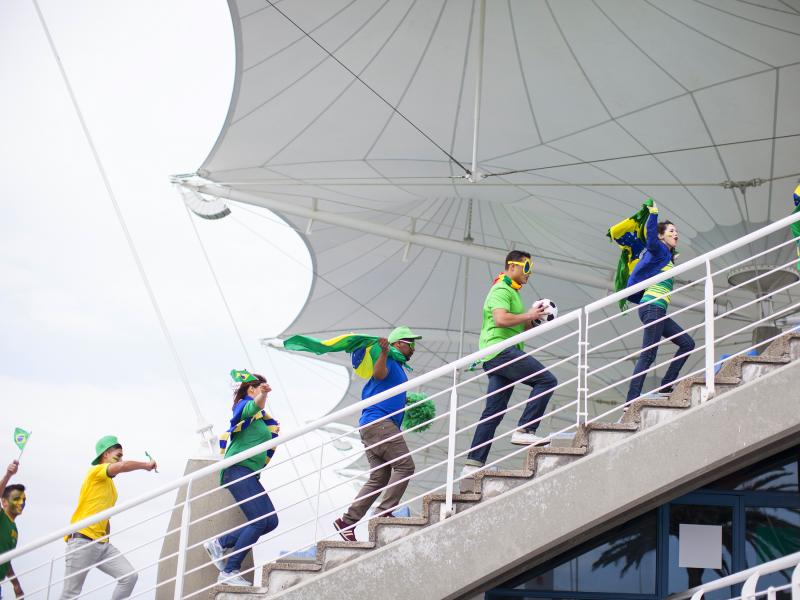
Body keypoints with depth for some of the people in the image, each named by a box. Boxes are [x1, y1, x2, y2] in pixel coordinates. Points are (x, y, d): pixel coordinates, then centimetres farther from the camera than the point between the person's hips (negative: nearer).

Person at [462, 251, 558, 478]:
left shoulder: (511, 292, 29)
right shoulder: (502, 289, -4)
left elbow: (518, 328, 28)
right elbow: (501, 319, -21)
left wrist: (533, 319, 11)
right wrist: (528, 315, -10)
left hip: (496, 356, 10)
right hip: (501, 349, -10)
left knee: (493, 412, 5)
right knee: (546, 380, -16)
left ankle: (473, 464, 1)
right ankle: (524, 430, -20)